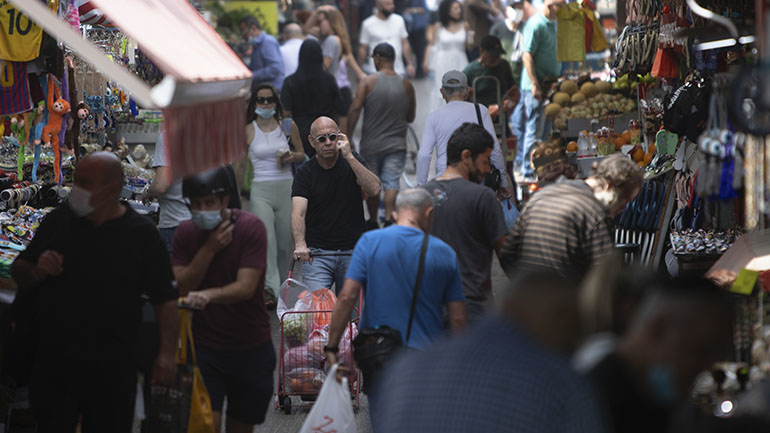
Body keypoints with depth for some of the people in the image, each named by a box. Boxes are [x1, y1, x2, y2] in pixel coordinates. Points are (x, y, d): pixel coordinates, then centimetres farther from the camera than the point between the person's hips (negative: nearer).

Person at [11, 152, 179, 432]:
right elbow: (19, 270, 16)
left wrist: (167, 353, -11)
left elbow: (165, 300, -2)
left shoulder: (141, 234, -2)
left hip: (112, 370, -2)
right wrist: (36, 272, -8)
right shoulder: (57, 222, 6)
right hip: (52, 364, 2)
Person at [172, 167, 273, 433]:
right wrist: (209, 249, -18)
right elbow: (180, 288, -9)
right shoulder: (186, 233, 0)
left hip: (251, 348, -1)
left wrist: (209, 295, -42)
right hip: (204, 346, 1)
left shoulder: (250, 228, -12)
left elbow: (246, 287, -22)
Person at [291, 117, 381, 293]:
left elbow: (374, 190, -13)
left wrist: (350, 157, -19)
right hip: (316, 254, -2)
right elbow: (298, 213, -14)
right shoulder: (305, 173, -1)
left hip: (352, 252, 2)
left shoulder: (352, 162, 4)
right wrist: (300, 244, -33)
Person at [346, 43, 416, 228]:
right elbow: (411, 117, 9)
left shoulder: (368, 82, -8)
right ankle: (389, 219, -19)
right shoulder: (407, 85, 1)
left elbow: (355, 109, -14)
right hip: (397, 144, 1)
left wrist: (348, 137, -9)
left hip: (371, 144, -1)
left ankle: (373, 222, 24)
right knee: (392, 183, -3)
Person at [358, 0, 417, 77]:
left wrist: (410, 64, 5)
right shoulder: (368, 24, -2)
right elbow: (362, 49, 1)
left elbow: (405, 44, 11)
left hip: (398, 71, 3)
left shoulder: (399, 20, 8)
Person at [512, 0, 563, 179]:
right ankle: (529, 171, 0)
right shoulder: (536, 24, -15)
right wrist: (535, 84, -22)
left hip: (550, 84, 9)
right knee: (535, 129, -6)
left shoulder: (555, 23, 13)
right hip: (537, 85, -9)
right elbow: (527, 55, -18)